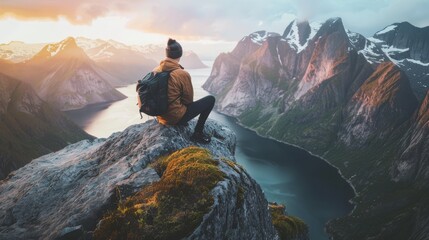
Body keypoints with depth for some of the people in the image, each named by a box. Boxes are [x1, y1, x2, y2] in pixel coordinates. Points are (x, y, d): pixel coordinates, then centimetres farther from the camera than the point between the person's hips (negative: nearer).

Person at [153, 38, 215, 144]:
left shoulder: (156, 71, -5)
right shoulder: (183, 74, -22)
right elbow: (189, 100, -9)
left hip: (160, 115, 7)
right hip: (176, 117, -7)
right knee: (210, 99, 3)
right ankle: (197, 133, 7)